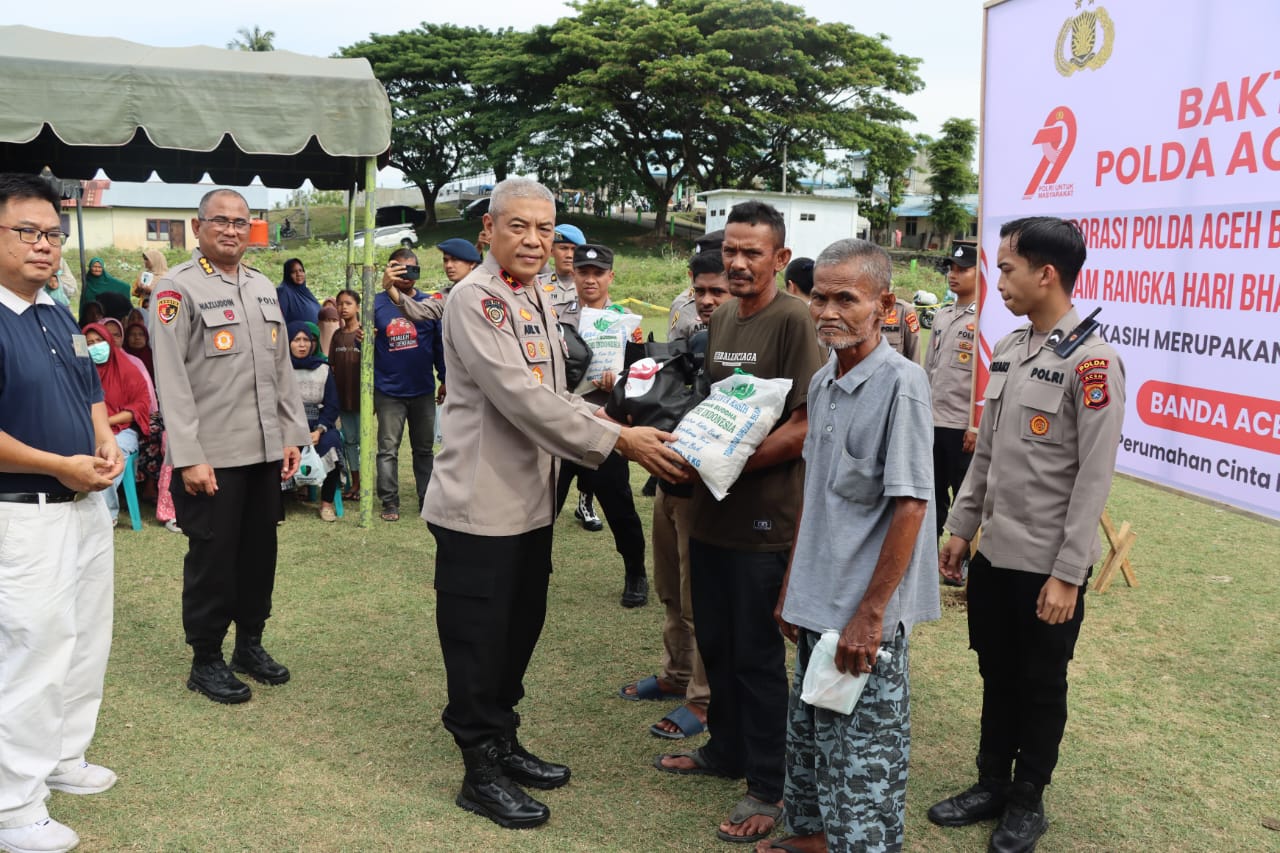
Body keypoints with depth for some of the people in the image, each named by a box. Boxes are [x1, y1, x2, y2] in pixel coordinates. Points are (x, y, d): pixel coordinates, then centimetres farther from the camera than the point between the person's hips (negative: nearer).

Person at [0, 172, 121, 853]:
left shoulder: (59, 317, 11)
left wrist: (106, 441, 1)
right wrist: (60, 466, -19)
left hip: (87, 505, 9)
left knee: (87, 643, 18)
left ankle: (63, 759, 36)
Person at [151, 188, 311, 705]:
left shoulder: (264, 287, 13)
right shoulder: (178, 288, -7)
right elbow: (172, 380, -12)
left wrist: (293, 434, 10)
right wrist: (188, 457, -17)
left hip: (265, 450, 6)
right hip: (212, 455, -6)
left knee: (260, 552, 13)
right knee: (212, 558, 4)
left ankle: (250, 644, 29)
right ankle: (205, 660, 19)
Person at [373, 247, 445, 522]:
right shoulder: (378, 303, 0)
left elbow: (440, 344, 5)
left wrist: (445, 379, 3)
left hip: (423, 391, 1)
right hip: (389, 393, -1)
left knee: (425, 448, 11)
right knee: (388, 449, 3)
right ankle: (389, 502, 10)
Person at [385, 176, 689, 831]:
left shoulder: (537, 298, 12)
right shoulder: (474, 299, -16)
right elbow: (521, 397, -25)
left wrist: (620, 428, 6)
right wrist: (619, 440, -26)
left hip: (531, 501, 9)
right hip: (482, 505, -9)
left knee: (519, 630, 18)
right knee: (478, 642, 4)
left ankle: (503, 744, 35)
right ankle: (481, 772, 18)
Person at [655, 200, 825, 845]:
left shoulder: (793, 321, -13)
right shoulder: (720, 320, 10)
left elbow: (805, 425, -18)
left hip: (764, 519, -7)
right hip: (710, 511, 7)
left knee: (757, 656, 3)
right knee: (714, 643, 19)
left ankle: (767, 786, 19)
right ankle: (725, 749, 38)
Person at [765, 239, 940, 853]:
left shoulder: (901, 383, -16)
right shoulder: (821, 382, 7)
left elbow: (910, 505, -17)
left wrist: (870, 614, -17)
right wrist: (792, 587, 15)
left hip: (864, 616, -8)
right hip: (816, 603, 8)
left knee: (862, 756, 4)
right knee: (808, 735, 20)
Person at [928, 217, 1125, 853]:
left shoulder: (1091, 361, -16)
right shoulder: (1006, 351, 6)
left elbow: (1095, 477, -17)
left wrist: (1067, 573, -17)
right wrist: (961, 529, 12)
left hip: (1047, 564, -6)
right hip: (993, 553, 6)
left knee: (1041, 687, 10)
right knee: (997, 676, 17)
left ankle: (1028, 801, 27)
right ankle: (992, 784, 33)